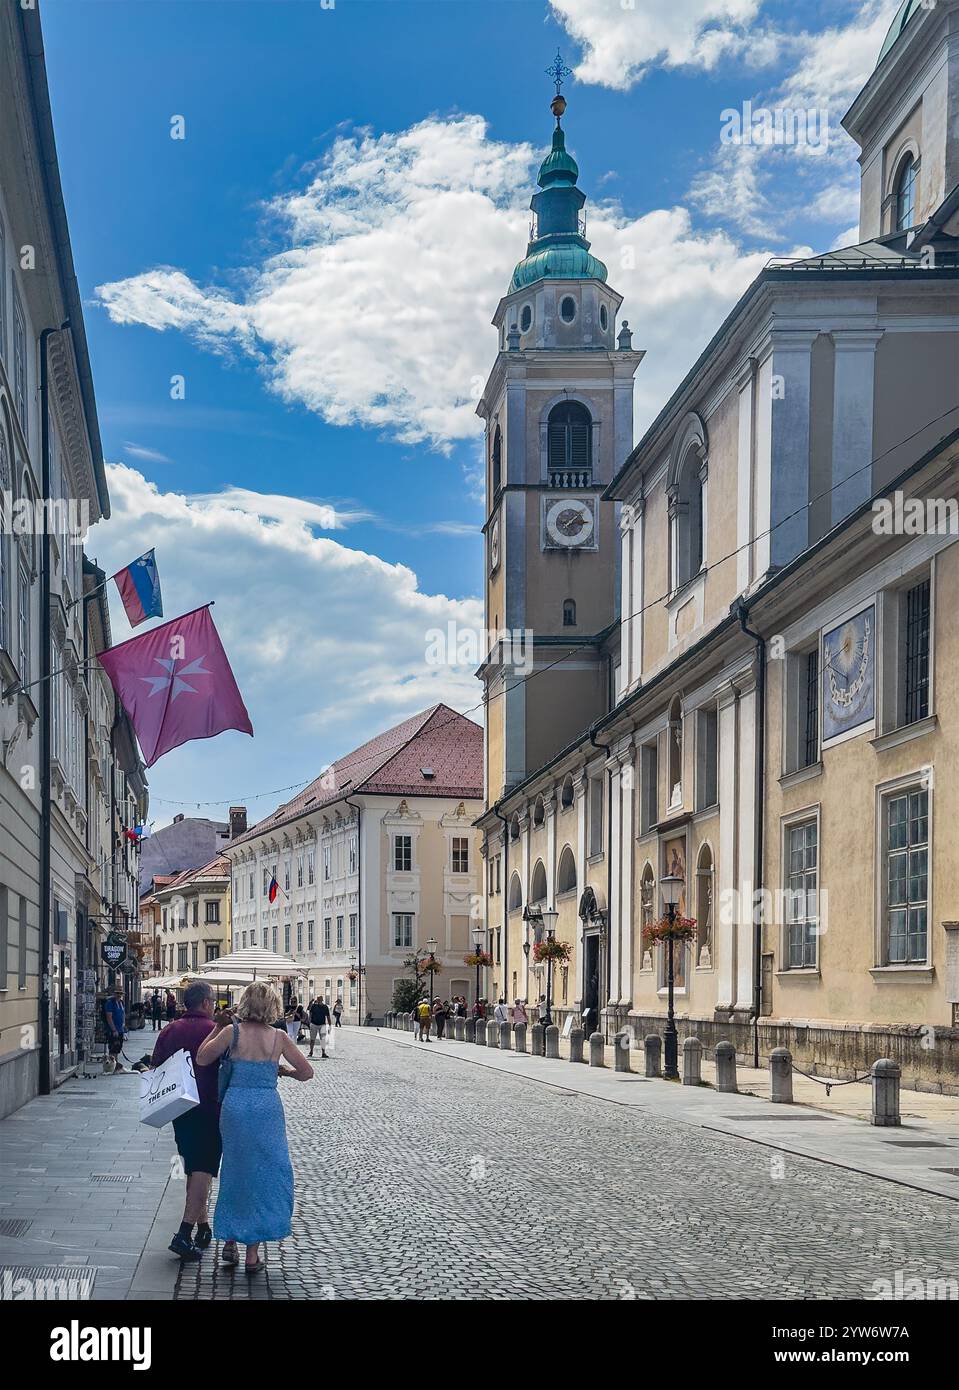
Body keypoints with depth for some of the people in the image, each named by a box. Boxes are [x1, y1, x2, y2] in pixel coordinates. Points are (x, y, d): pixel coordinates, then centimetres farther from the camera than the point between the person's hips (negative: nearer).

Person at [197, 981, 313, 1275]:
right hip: (267, 1108, -1)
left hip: (234, 1105, 1)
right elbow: (307, 1072, 1)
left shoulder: (232, 1032, -5)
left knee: (235, 1173, 19)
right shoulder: (279, 1037, -3)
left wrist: (217, 1029, 8)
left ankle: (229, 1241, 21)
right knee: (264, 1176, 8)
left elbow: (201, 1059, 3)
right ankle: (252, 1254, 9)